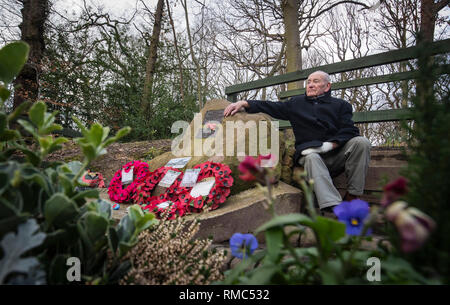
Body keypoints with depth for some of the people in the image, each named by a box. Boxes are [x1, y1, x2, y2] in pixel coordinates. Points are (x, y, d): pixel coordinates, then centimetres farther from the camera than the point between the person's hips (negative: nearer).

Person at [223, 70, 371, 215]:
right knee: (311, 157, -35)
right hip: (308, 152, -1)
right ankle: (332, 209, -48)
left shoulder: (341, 105, 17)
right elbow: (271, 107, 15)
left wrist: (329, 145, -15)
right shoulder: (297, 103, 22)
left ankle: (351, 197, -21)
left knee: (361, 142, -25)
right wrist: (244, 103, 1)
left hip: (337, 154, 1)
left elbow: (349, 131, 3)